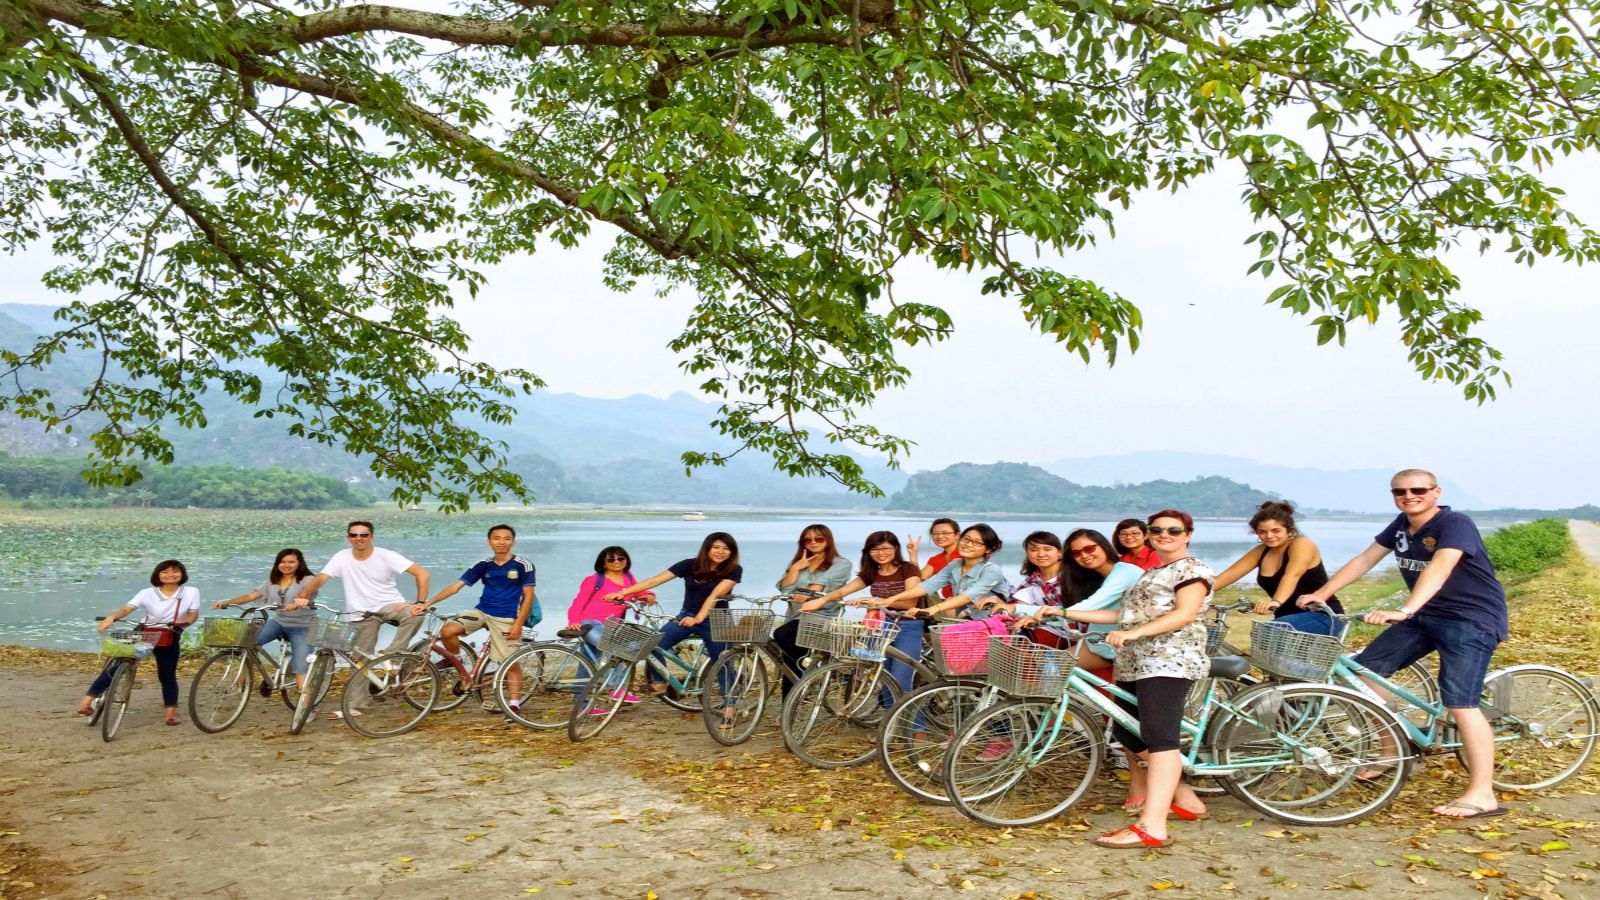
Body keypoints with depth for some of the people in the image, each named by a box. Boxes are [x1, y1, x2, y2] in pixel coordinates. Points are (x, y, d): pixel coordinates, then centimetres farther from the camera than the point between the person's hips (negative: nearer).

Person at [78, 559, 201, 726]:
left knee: (167, 676, 2)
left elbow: (193, 614, -1)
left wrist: (185, 622, -24)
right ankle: (87, 701, -4)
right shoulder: (147, 593, -9)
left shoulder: (191, 593, -6)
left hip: (169, 639, 0)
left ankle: (171, 713, 14)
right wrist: (112, 617, -40)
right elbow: (127, 608, -19)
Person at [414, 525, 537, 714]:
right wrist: (427, 603, -9)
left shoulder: (523, 565, -8)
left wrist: (518, 623, -14)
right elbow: (456, 585, -1)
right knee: (447, 631, -18)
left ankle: (514, 704, 6)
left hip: (506, 619, -3)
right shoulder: (484, 565, 2)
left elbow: (529, 596, -7)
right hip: (482, 611, 3)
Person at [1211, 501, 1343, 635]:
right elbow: (1230, 574, 2)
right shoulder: (1261, 551, 8)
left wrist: (1276, 602, -48)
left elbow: (1292, 575, -31)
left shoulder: (1301, 544, -12)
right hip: (1288, 618, 7)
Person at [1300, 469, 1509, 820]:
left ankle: (1482, 796, -10)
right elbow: (1365, 559, 6)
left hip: (1472, 620, -8)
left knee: (1459, 703, -17)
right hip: (1425, 616, 8)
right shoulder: (1401, 525, 4)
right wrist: (1322, 593, -1)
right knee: (1365, 668, 3)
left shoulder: (1455, 524, -20)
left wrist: (1404, 611, -49)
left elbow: (1438, 569, -36)